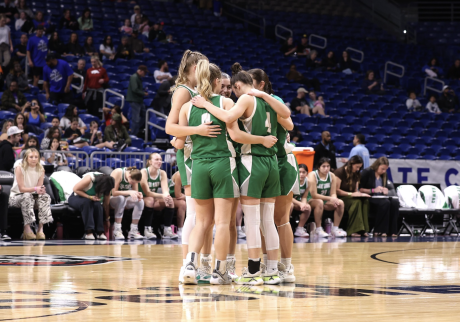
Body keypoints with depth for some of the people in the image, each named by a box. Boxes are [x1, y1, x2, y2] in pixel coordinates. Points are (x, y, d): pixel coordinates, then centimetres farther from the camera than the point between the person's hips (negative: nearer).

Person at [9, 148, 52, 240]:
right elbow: (21, 188, -19)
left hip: (33, 196, 4)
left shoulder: (41, 170, 2)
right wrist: (35, 189, -35)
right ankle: (27, 228, -39)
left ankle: (40, 229, -30)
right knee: (27, 196, -37)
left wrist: (41, 190, -31)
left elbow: (39, 188, -5)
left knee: (45, 196, -25)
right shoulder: (20, 169, -12)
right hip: (16, 197, -4)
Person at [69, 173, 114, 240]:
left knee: (98, 204, -32)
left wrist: (107, 217, -5)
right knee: (87, 202, -38)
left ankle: (100, 232, -31)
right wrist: (89, 197, -31)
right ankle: (88, 231, -40)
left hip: (92, 200, 4)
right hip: (76, 198, -4)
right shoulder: (89, 179, -31)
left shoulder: (107, 185, -17)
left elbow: (106, 203, -9)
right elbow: (75, 189, -23)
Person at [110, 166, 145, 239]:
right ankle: (117, 230, -36)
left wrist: (138, 195, -23)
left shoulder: (134, 177, -6)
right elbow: (113, 192, -26)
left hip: (125, 199, 5)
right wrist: (129, 192, -36)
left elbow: (135, 192, 2)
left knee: (140, 201, -22)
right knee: (121, 198, -39)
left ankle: (133, 230, -19)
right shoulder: (118, 173, -23)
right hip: (112, 199, -5)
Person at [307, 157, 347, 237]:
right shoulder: (312, 175, -18)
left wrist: (334, 199, -28)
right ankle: (318, 230, -32)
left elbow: (333, 193, -2)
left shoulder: (332, 176, 0)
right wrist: (330, 198, -29)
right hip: (311, 201, -6)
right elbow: (313, 195, -24)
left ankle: (335, 229, -13)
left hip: (325, 201, 6)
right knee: (319, 202, -38)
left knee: (340, 203, -16)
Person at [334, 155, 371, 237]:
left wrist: (360, 194, -6)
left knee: (365, 201, -25)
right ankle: (354, 230, -38)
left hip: (350, 197, 6)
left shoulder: (356, 174, 14)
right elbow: (336, 190, -14)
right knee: (356, 202, -35)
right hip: (340, 198, -6)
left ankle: (363, 230, -30)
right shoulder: (340, 172, -8)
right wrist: (351, 194, -22)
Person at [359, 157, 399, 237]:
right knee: (385, 203, -36)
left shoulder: (384, 175, 16)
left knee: (395, 202, -26)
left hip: (381, 198, 6)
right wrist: (373, 190, -19)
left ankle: (392, 231, -27)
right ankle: (379, 231, -30)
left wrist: (385, 191, 0)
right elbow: (360, 189, -7)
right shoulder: (367, 172, -3)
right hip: (368, 200, -6)